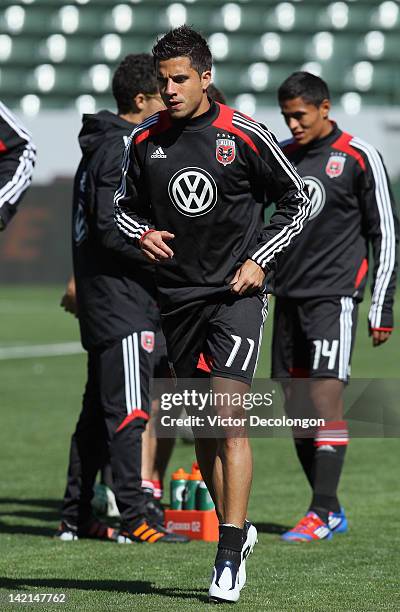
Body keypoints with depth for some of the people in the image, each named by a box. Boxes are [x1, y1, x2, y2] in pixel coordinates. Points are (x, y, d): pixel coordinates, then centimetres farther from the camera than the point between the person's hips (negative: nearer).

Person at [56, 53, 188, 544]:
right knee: (129, 410, -9)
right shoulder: (121, 150, -14)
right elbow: (111, 228, -21)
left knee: (98, 410, 12)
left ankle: (75, 516, 15)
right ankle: (133, 520, -8)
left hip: (99, 297, 10)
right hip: (123, 301, -10)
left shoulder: (101, 146, 17)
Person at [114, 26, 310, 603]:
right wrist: (142, 235, -5)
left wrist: (259, 258, -6)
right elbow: (126, 204, 17)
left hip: (236, 292, -4)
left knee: (229, 415, -15)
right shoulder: (145, 140, 3)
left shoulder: (246, 136, -7)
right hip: (177, 292, 4)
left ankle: (230, 554, -14)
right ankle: (236, 527, 27)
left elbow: (297, 202, 4)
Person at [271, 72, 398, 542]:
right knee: (295, 404, 5)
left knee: (325, 395, -13)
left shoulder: (359, 158, -3)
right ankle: (328, 508, 13)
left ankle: (323, 513, -12)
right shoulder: (280, 155, 11)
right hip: (288, 296, 6)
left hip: (334, 295, -6)